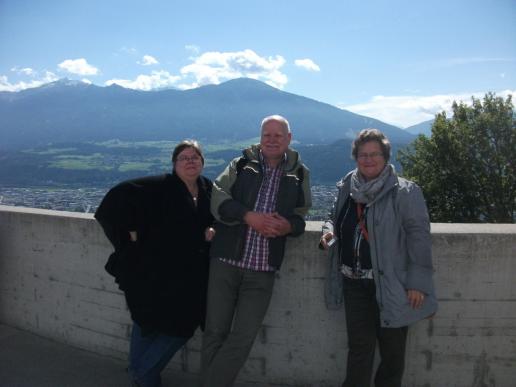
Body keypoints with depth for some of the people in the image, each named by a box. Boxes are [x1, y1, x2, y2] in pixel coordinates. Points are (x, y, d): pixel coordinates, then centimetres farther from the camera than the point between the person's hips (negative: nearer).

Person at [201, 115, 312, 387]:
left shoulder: (299, 174, 11)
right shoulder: (241, 165, 7)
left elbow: (300, 215, 13)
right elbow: (218, 198, -3)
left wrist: (288, 226, -10)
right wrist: (248, 216, -17)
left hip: (263, 269, 1)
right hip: (226, 261, 0)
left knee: (243, 338, 0)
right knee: (215, 331, 5)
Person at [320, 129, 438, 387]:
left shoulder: (404, 192, -8)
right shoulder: (346, 189, 8)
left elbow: (419, 236, -11)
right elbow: (335, 218, 24)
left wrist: (418, 282, -16)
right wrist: (329, 230, 1)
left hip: (392, 284, -4)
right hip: (354, 283, 4)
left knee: (392, 350, 11)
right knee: (359, 347, 12)